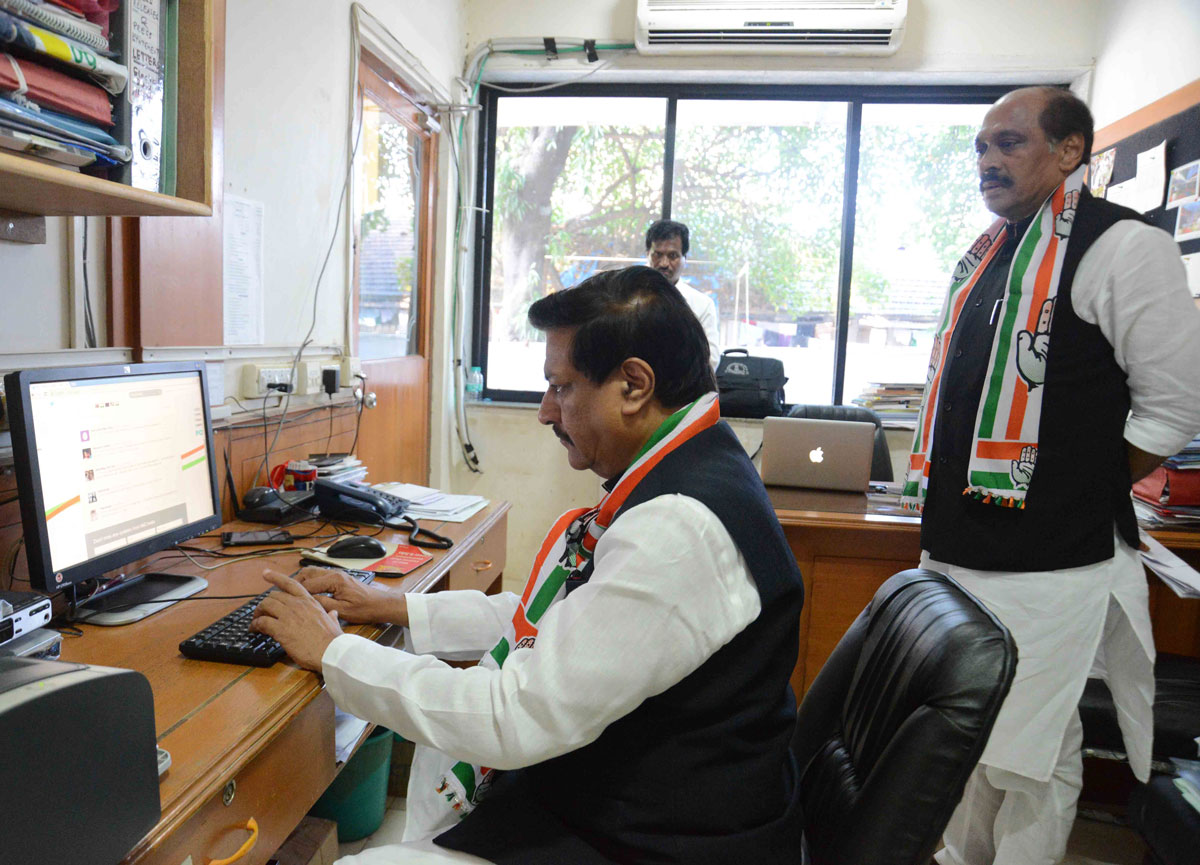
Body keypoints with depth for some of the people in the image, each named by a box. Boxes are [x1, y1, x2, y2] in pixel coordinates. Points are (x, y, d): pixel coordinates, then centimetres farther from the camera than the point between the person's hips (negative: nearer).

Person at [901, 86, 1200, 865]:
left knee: (1031, 757, 6)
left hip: (1047, 565, -7)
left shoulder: (1122, 246, -8)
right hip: (955, 551, 8)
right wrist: (947, 501, 12)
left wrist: (1072, 495, -7)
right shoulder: (987, 255, 15)